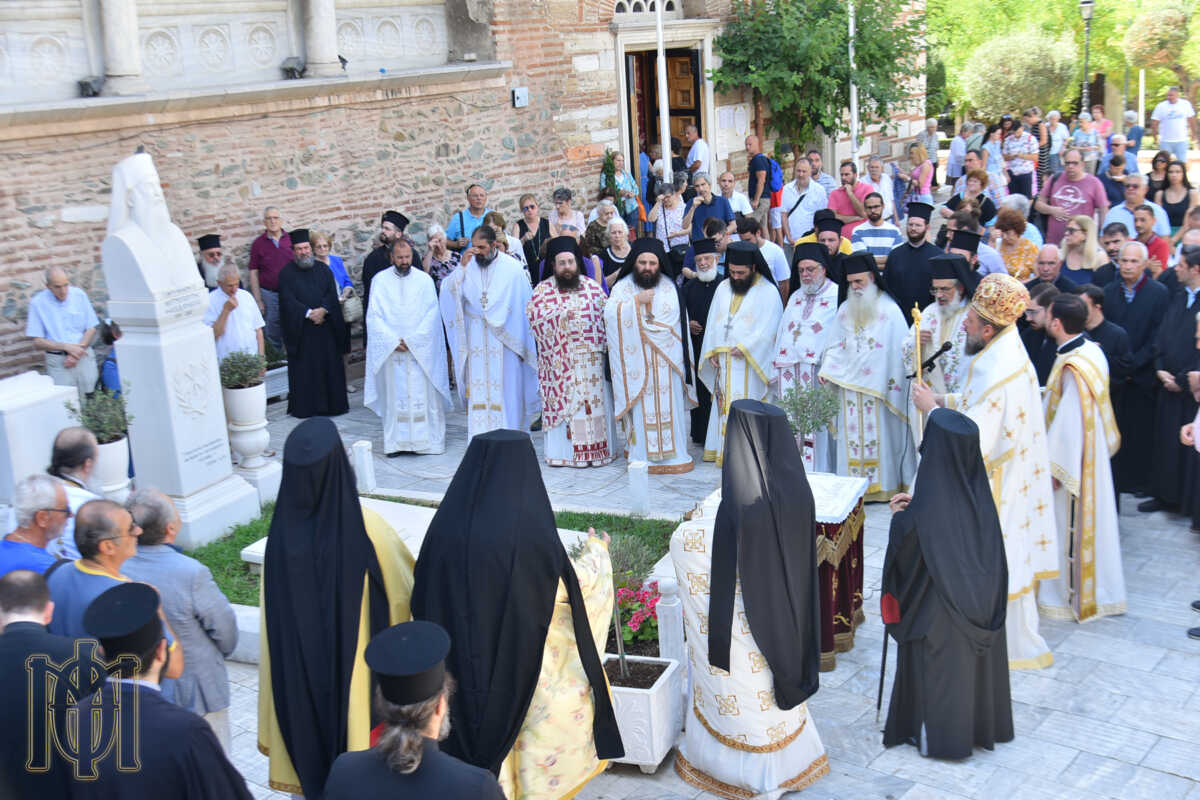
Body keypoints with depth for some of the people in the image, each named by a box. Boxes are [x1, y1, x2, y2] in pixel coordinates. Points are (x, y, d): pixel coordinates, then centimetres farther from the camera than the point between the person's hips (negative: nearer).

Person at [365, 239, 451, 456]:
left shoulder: (424, 280, 4)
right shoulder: (380, 280, 5)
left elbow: (432, 315, -1)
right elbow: (374, 316, 2)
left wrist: (412, 340, -10)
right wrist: (393, 340, -10)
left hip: (421, 350, 0)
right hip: (391, 349, 1)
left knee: (423, 394, -2)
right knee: (394, 395, 0)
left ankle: (427, 439, 4)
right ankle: (395, 443, 5)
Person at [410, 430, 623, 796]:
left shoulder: (447, 526, -12)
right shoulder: (531, 532, -23)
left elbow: (425, 598, 0)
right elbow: (576, 584, -8)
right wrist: (596, 552, 12)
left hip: (464, 673, 4)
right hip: (528, 670, -4)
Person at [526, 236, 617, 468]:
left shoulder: (592, 287, 9)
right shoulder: (543, 290, 3)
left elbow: (606, 316, 10)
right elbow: (533, 315, -10)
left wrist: (605, 344, -1)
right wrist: (561, 316, -19)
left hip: (591, 359, 2)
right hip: (560, 360, -2)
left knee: (596, 402, 3)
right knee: (563, 403, -2)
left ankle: (597, 449, 11)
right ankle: (563, 451, 4)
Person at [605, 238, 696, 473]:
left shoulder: (669, 287, 8)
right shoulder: (623, 286, 4)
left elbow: (679, 321, 9)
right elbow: (610, 313, -10)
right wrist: (637, 301, -15)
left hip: (667, 361, 1)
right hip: (636, 361, -1)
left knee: (669, 407, 1)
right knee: (641, 407, -2)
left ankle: (673, 454, 9)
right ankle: (641, 455, 5)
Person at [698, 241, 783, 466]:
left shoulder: (768, 292, -6)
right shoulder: (723, 288, 12)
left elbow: (767, 329, -11)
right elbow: (713, 322, 14)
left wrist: (745, 347, -18)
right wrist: (713, 351, 3)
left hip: (750, 362, -6)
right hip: (723, 362, 6)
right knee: (724, 406, 8)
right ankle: (723, 451, 14)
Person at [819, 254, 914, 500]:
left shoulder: (889, 310, -4)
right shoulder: (845, 309, 11)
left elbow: (901, 349, -5)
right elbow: (836, 346, 13)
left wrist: (894, 382, -11)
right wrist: (826, 369, -3)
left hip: (878, 386, -4)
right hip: (849, 384, 4)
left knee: (879, 433, -1)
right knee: (852, 435, 5)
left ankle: (883, 484, 8)